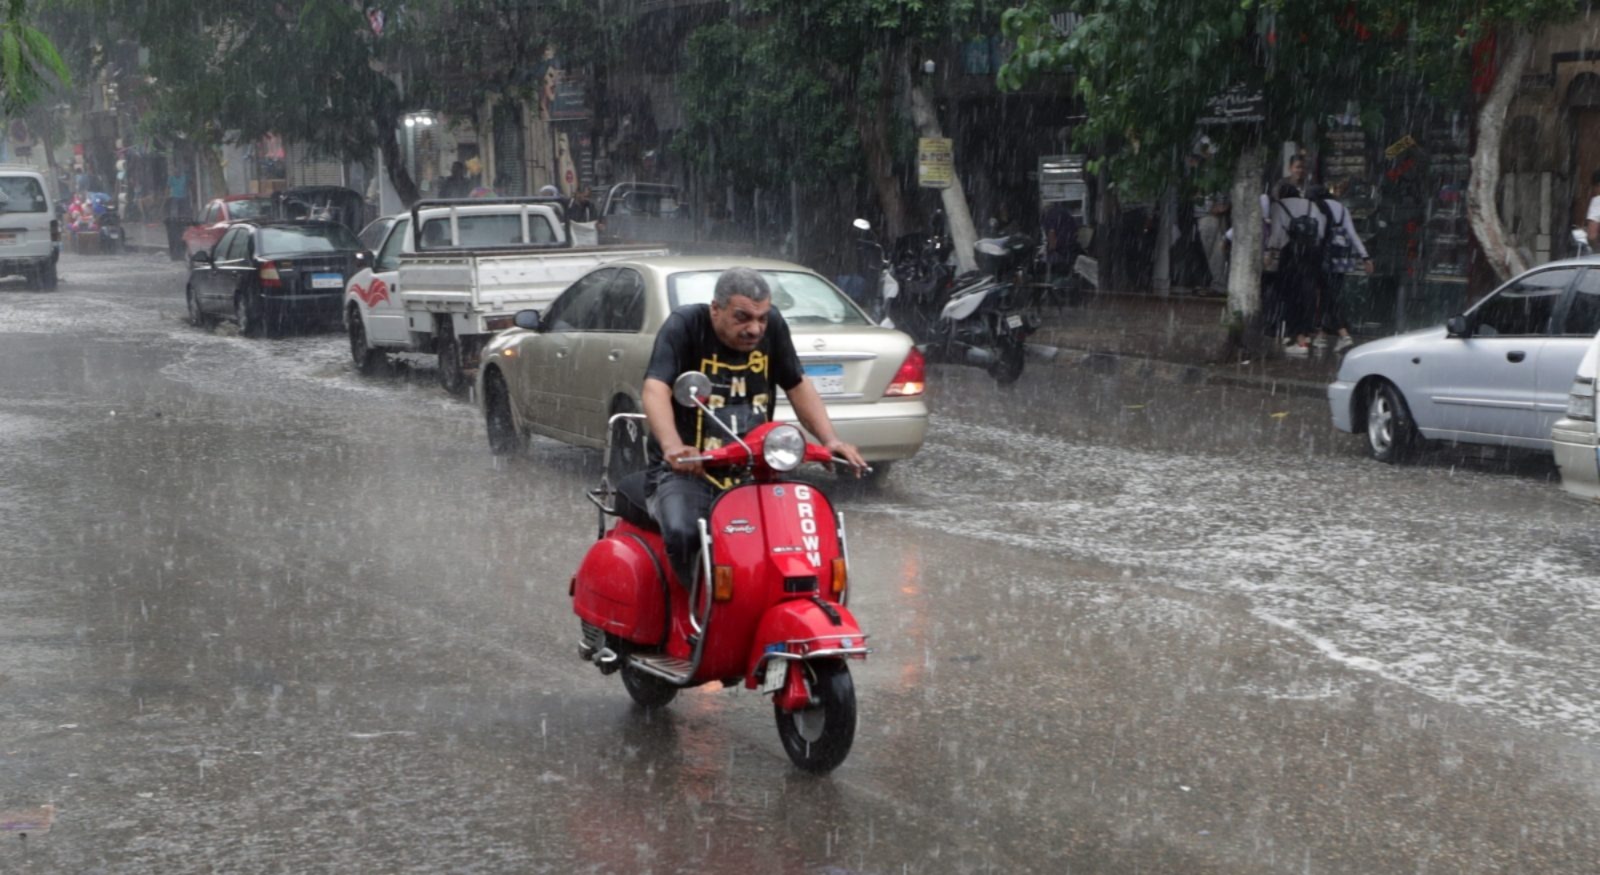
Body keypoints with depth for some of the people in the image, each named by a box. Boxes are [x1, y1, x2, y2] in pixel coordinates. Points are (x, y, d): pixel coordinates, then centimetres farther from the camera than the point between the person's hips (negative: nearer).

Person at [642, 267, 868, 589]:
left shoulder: (772, 326, 5)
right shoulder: (685, 325, -9)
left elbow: (798, 385, 15)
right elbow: (655, 389, -23)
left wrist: (831, 440, -2)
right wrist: (673, 448, -42)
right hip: (687, 473, -5)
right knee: (683, 533, -35)